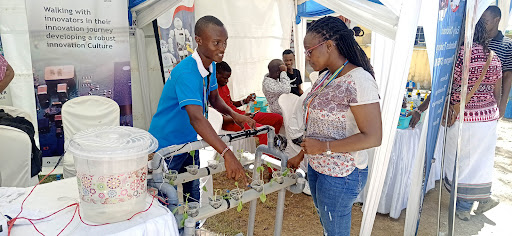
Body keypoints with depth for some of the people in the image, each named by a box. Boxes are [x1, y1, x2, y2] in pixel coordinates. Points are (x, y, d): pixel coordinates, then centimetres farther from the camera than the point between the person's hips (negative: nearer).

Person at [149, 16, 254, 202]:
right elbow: (196, 118, -42)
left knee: (193, 197, 20)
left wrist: (233, 114, -8)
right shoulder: (186, 72, -31)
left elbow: (214, 98, 12)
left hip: (190, 141, 8)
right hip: (167, 144, -8)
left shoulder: (211, 66, -2)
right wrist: (226, 154, -51)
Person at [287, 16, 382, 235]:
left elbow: (372, 137, -24)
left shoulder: (359, 80, -22)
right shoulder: (325, 77, 5)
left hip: (341, 176, -8)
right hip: (317, 167, 8)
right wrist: (301, 155, 17)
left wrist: (324, 147, -22)